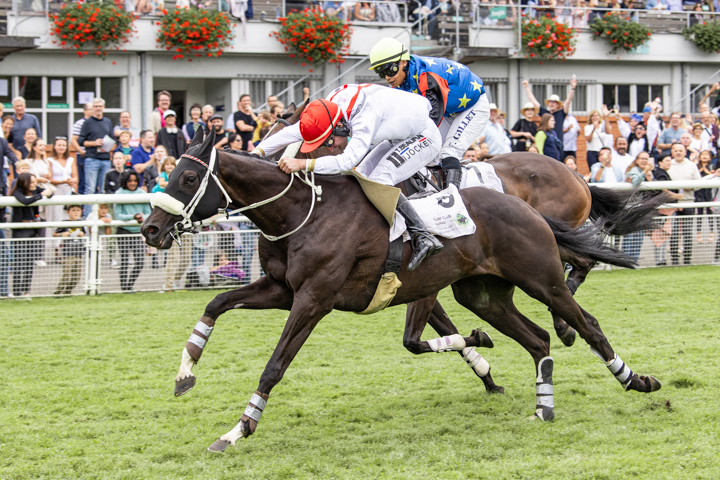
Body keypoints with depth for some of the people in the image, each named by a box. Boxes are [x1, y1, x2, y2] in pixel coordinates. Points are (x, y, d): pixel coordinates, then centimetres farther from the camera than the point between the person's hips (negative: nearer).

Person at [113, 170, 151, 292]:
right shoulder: (119, 194, -1)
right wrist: (133, 217, -20)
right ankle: (124, 287, 4)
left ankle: (130, 285, 16)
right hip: (124, 231, -4)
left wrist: (143, 218, -15)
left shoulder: (142, 194, 8)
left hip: (138, 232, 4)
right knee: (124, 261, -4)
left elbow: (148, 213, 8)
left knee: (140, 261, 0)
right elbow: (118, 215, -7)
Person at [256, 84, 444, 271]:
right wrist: (257, 152, -13)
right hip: (399, 139, 9)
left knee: (378, 181, -22)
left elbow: (349, 160, -46)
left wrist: (303, 164, -52)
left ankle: (423, 238, -17)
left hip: (425, 136, -9)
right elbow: (292, 132, -4)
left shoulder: (366, 115, -38)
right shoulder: (327, 110, -12)